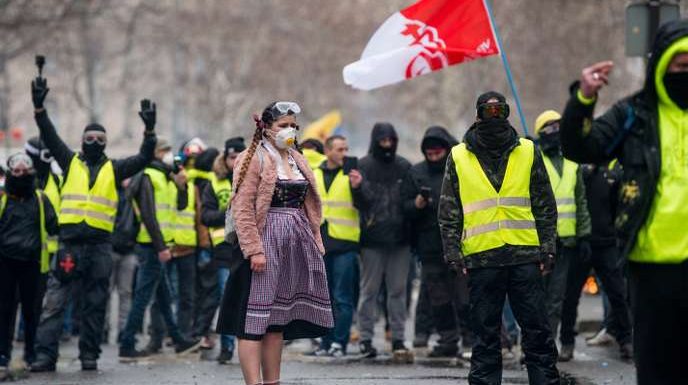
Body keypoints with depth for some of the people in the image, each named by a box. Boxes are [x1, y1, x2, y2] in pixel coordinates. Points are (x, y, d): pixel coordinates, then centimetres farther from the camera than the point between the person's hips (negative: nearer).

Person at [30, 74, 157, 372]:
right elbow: (50, 138, 0)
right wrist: (39, 108, -14)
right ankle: (45, 354, -6)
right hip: (70, 242, -1)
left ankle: (89, 355, 14)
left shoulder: (114, 169, 11)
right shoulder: (70, 162, 10)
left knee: (95, 304, 6)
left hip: (100, 244, 1)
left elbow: (143, 159, 2)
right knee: (54, 300, -5)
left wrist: (150, 130, -13)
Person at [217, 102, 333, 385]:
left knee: (277, 319, 10)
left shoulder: (297, 160, 17)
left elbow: (308, 206, 23)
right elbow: (242, 209, -12)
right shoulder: (253, 159, -5)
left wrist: (315, 243, 15)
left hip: (296, 245, 7)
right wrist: (254, 250, -19)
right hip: (266, 242, -7)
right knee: (255, 319, -8)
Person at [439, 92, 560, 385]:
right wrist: (454, 253, -1)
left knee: (537, 330, 2)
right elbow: (448, 213, 8)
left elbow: (545, 205, 10)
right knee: (485, 336, 4)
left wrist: (547, 248, 3)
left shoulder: (528, 152, 9)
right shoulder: (459, 157, 8)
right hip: (481, 258, 0)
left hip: (525, 254, 1)